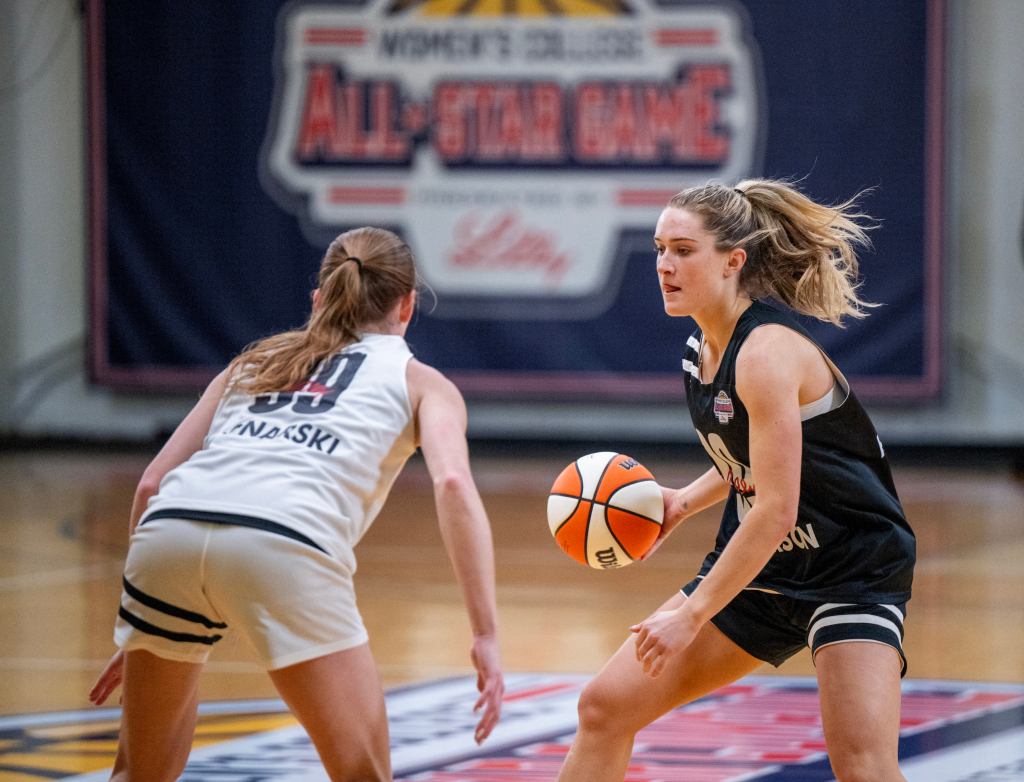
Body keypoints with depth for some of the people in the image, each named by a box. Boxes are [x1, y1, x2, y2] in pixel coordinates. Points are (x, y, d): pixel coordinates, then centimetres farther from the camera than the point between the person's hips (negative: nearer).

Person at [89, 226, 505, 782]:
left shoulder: (255, 361, 34)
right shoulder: (419, 381, 23)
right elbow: (452, 483, 3)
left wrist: (139, 632, 34)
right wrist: (486, 634, -1)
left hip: (169, 528, 4)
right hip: (284, 544, -4)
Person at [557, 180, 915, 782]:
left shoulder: (767, 351, -24)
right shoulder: (703, 347, 3)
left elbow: (775, 511, -27)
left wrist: (692, 615, -25)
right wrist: (684, 504, 7)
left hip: (851, 574, -9)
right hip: (760, 568, 9)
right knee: (606, 707, 5)